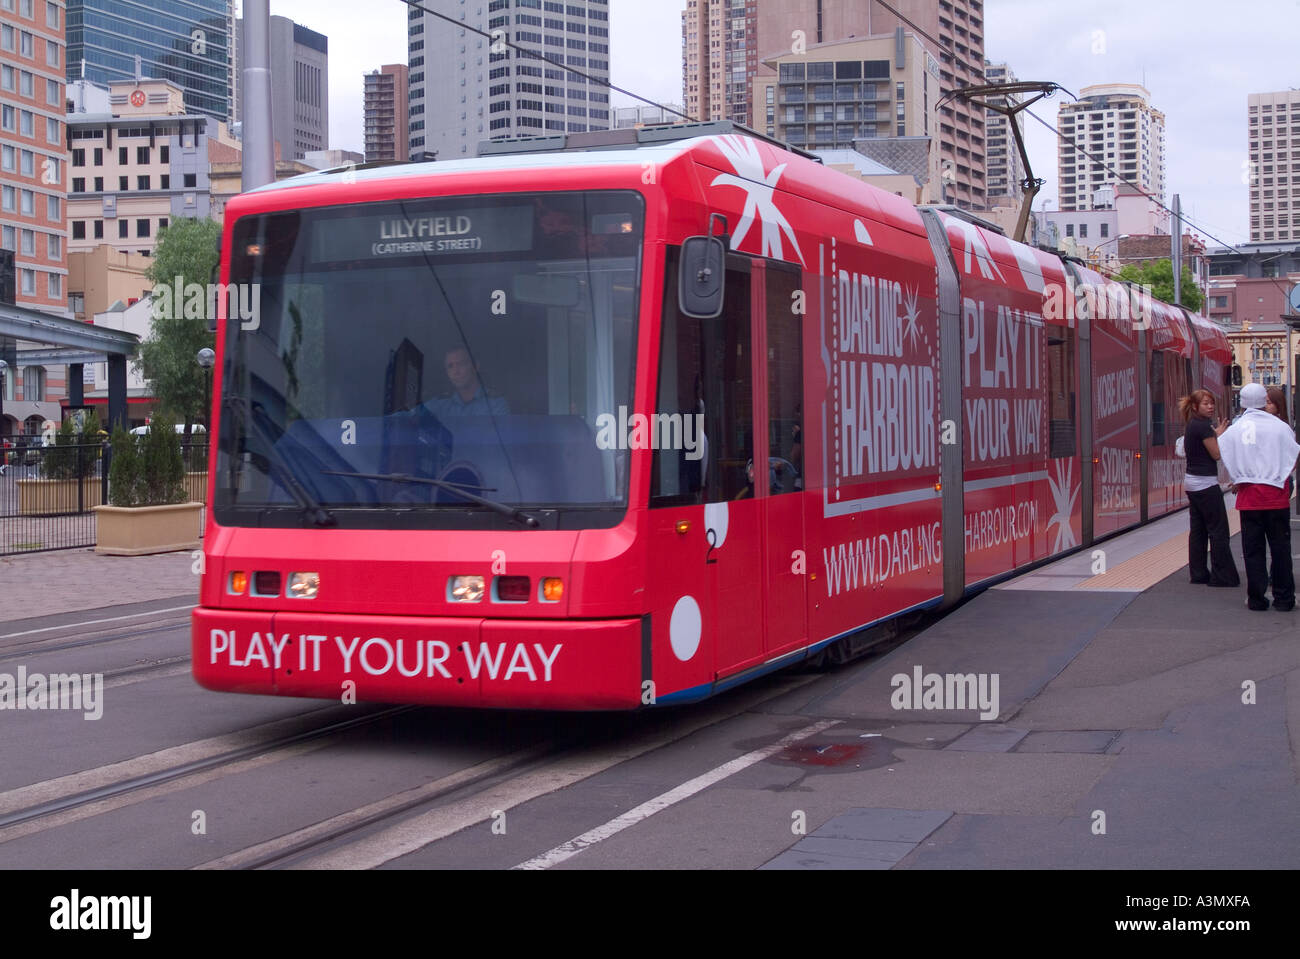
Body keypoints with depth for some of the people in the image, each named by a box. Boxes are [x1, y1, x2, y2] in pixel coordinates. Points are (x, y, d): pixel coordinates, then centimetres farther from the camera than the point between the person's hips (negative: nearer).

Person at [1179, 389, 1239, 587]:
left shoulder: (1191, 426, 13)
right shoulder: (1203, 426, -15)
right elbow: (1216, 454, -14)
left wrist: (1216, 434, 12)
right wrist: (1218, 435, -1)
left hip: (1192, 482, 9)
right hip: (1206, 483, -9)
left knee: (1198, 529, 11)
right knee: (1218, 530, -4)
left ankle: (1199, 573, 14)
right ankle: (1222, 576, -3)